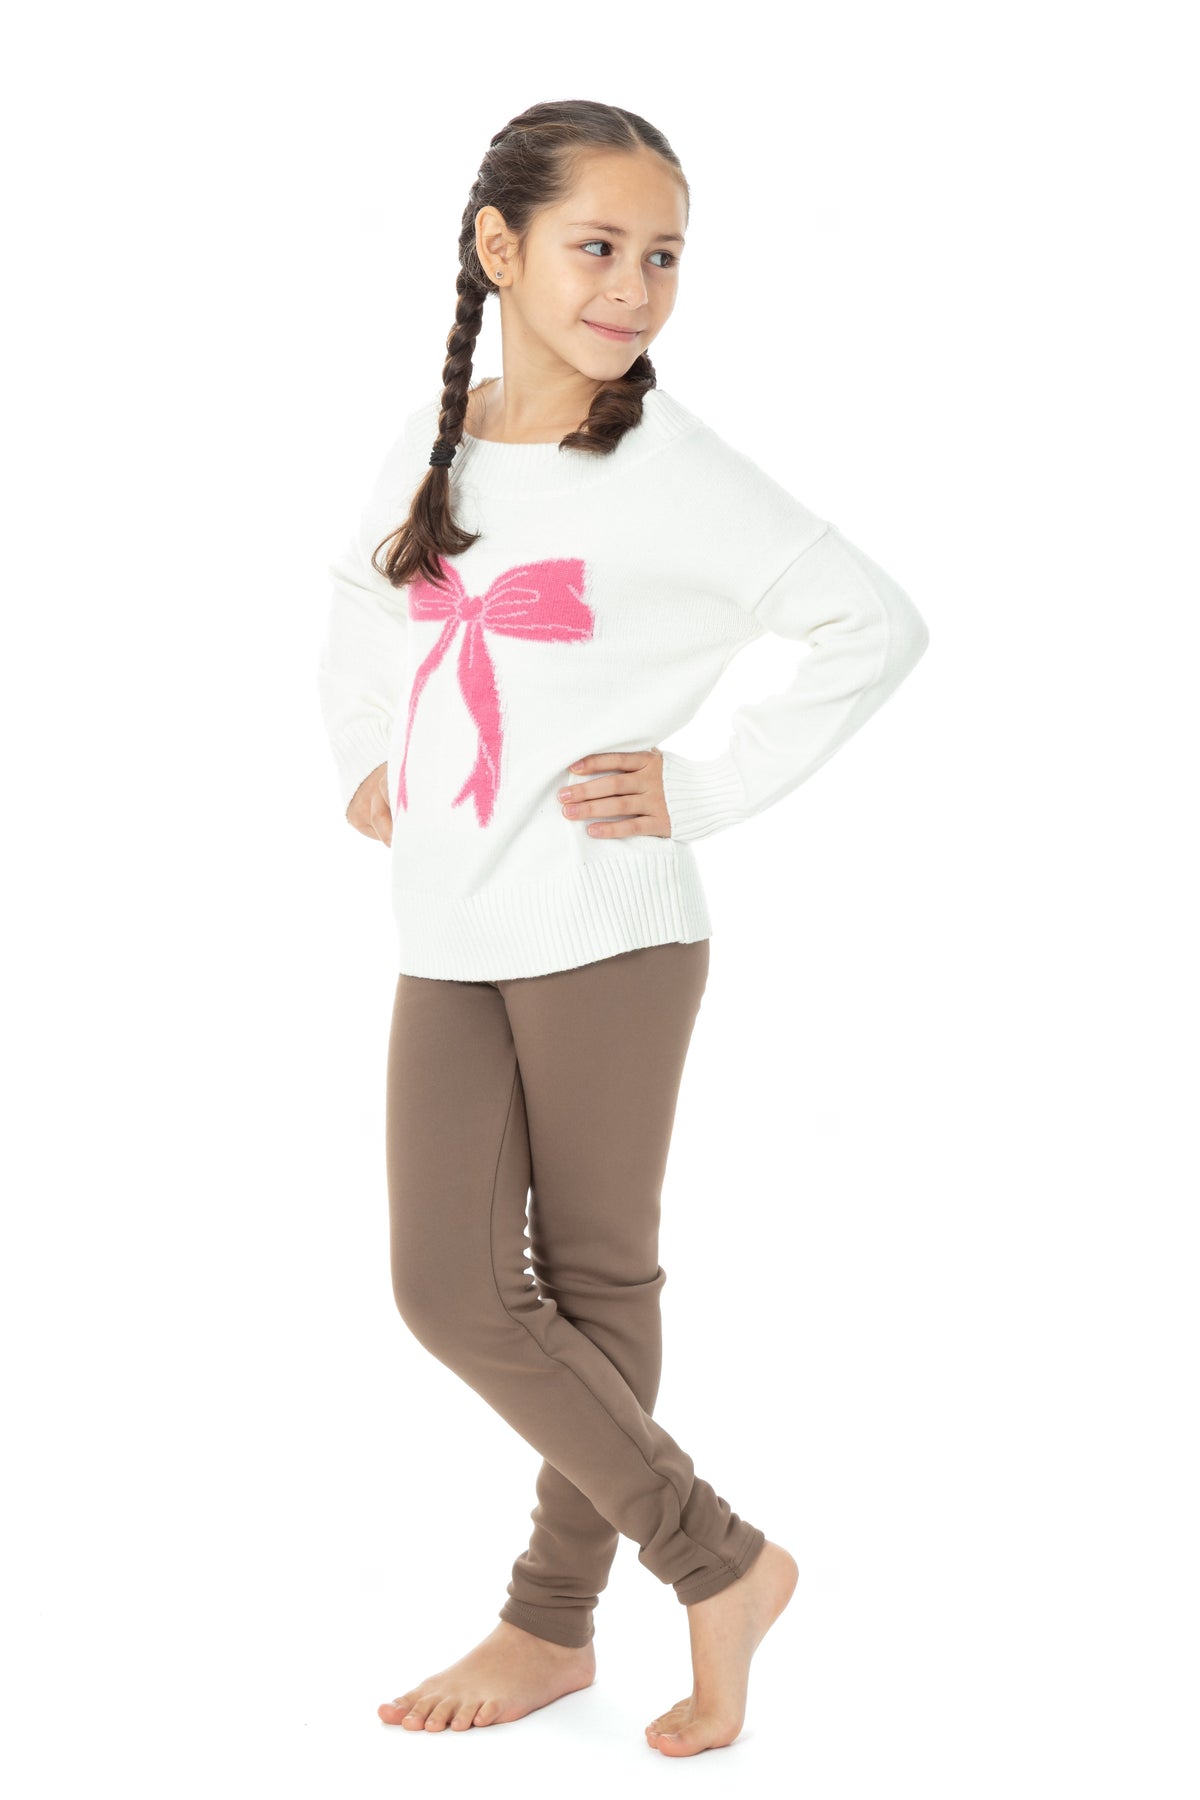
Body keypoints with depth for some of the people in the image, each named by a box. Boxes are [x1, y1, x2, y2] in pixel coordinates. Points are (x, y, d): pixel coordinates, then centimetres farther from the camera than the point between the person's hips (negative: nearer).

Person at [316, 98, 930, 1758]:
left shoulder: (675, 473, -9)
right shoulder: (431, 439, 7)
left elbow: (878, 625, -7)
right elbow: (363, 596, 27)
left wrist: (711, 790, -10)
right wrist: (363, 760, 12)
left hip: (607, 933, -5)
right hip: (448, 941, 5)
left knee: (596, 1281, 4)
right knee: (452, 1292, 2)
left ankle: (554, 1620, 21)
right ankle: (721, 1562, 17)